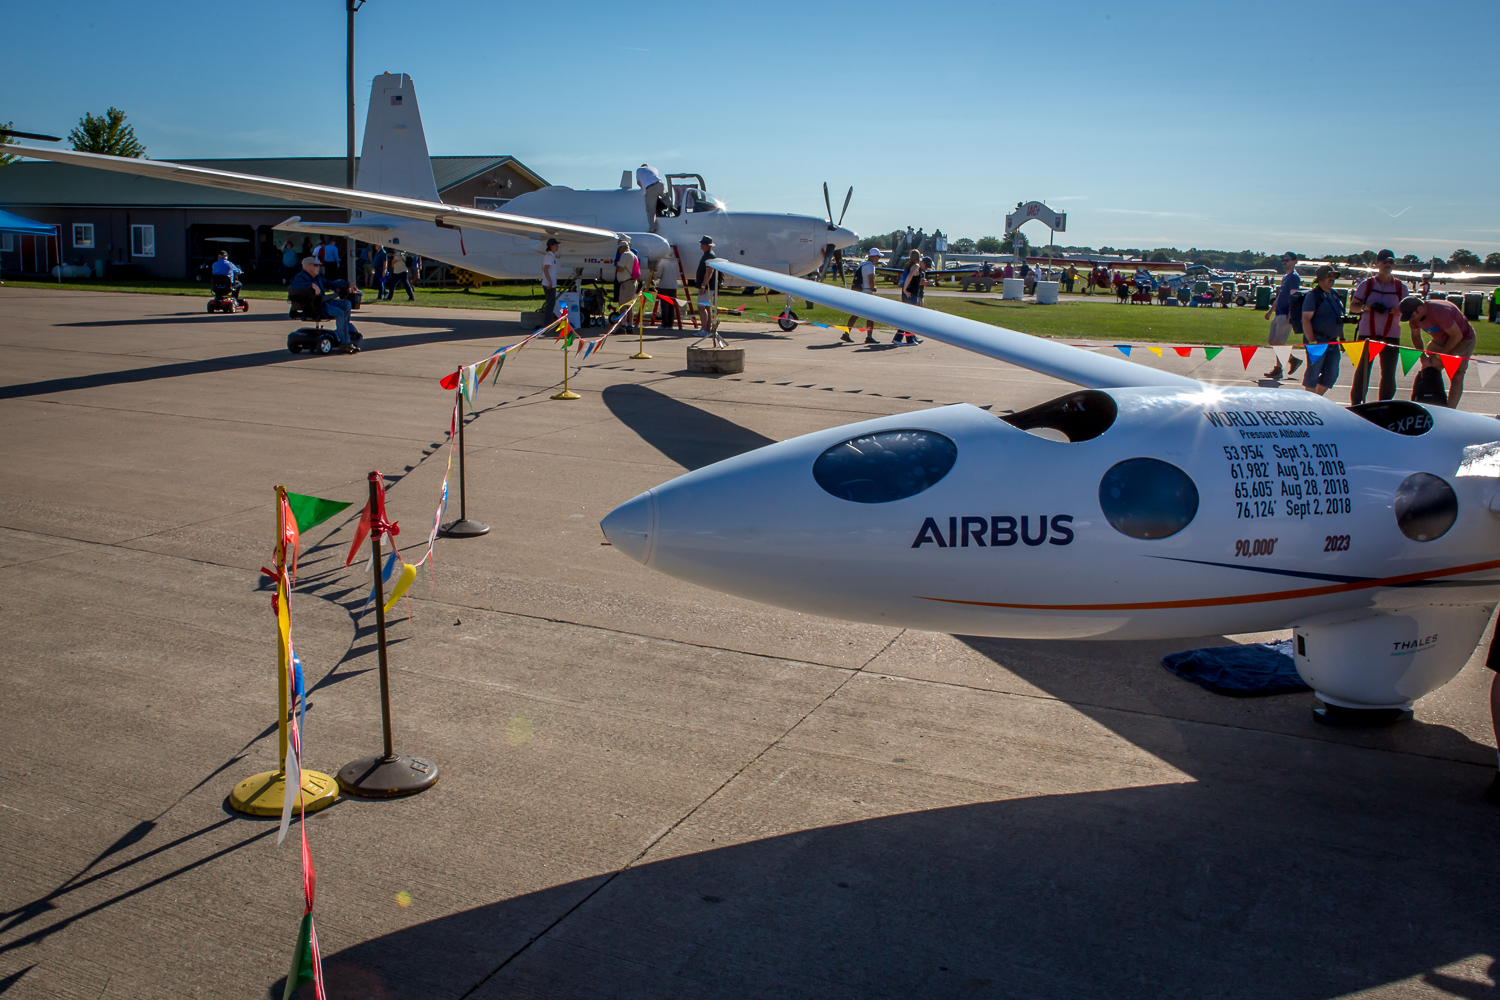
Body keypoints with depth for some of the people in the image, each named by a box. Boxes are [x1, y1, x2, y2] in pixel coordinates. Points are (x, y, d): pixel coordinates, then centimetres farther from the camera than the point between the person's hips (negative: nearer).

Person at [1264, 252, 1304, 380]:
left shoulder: (1294, 277, -10)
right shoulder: (1285, 276, 19)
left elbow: (1293, 297, -19)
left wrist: (1290, 315, -25)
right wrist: (1271, 310, 27)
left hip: (1286, 315, -10)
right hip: (1278, 314, 10)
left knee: (1278, 342, -9)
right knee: (1271, 341, 10)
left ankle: (1278, 369, -1)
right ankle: (1293, 360, 20)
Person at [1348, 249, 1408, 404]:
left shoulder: (1401, 287, 7)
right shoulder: (1366, 284, 3)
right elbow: (1352, 306, 6)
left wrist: (1399, 310, -10)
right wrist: (1365, 307, -15)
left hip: (1391, 336, 1)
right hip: (1367, 334, -1)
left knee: (1388, 374, 0)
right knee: (1362, 372, 1)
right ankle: (1356, 405, 11)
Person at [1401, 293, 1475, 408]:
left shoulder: (1440, 312, -37)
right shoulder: (1414, 314, -14)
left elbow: (1457, 335, -28)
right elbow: (1416, 336, 1)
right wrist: (1423, 356, -13)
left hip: (1463, 339, -7)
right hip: (1440, 340, 8)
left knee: (1457, 376, -19)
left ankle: (1449, 411, -23)